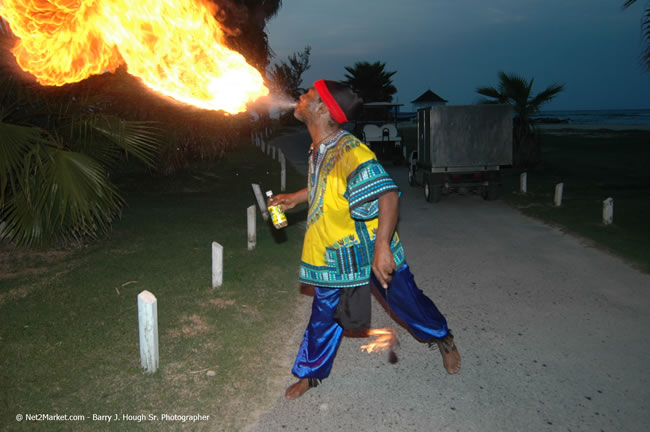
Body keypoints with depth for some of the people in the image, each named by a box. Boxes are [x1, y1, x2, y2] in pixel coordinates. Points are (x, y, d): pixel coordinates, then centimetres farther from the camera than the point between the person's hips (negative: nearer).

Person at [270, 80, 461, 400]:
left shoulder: (351, 151, -27)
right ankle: (310, 373, 30)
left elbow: (387, 194, -33)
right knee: (325, 314, 12)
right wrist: (295, 198, 25)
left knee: (406, 300, 12)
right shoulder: (317, 151, 2)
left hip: (373, 249, -6)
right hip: (335, 252, 7)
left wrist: (382, 248, -38)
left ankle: (443, 339, 40)